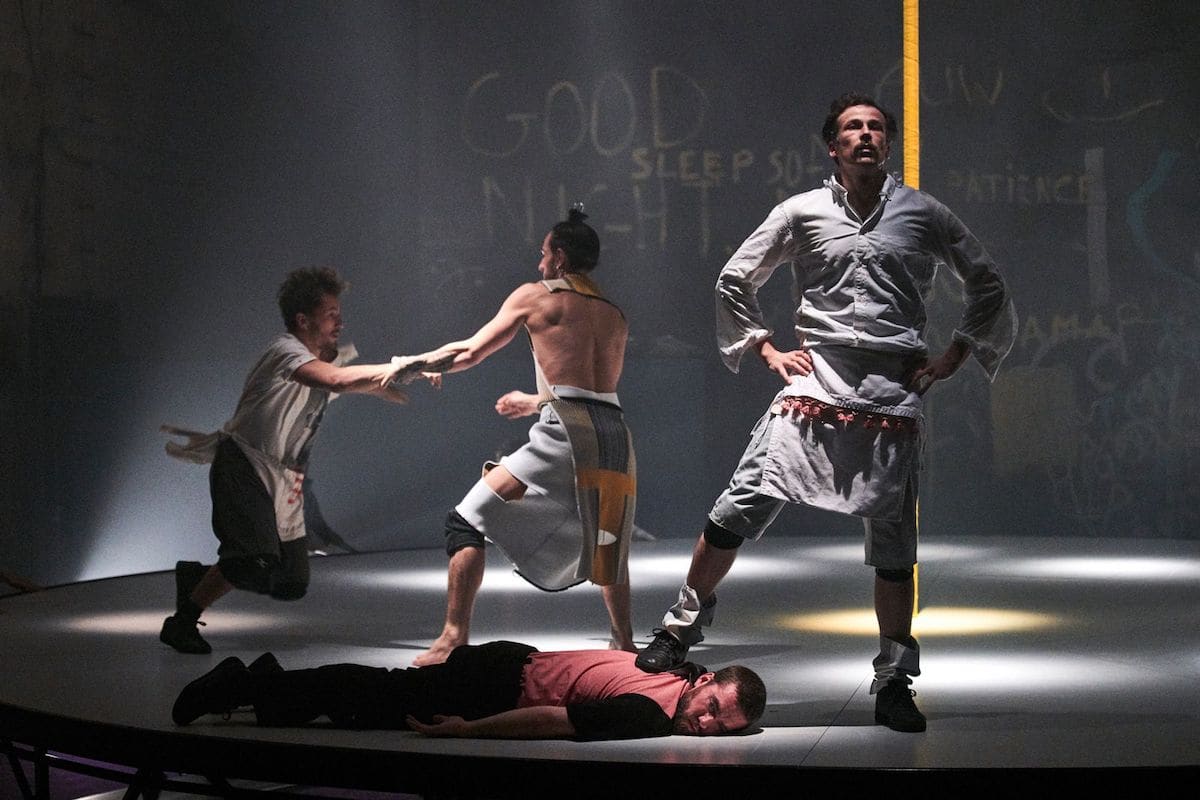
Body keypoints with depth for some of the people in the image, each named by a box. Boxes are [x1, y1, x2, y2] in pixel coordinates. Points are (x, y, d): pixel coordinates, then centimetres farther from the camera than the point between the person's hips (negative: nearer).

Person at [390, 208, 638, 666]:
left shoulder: (535, 296, 8)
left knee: (468, 523, -1)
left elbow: (469, 353, 10)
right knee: (603, 537, 29)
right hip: (615, 435, 6)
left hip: (566, 436, -6)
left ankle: (454, 638, -11)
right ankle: (624, 642, 31)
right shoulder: (615, 317, 24)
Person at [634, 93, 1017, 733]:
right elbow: (734, 281, 19)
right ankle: (684, 622, 5)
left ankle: (894, 681, 12)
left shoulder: (925, 214, 10)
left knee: (893, 542, 2)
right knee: (744, 506, -12)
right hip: (814, 386, -1)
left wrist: (953, 357, 9)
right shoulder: (801, 212, 9)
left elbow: (987, 289, 19)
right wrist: (766, 349, 8)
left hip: (893, 394, 1)